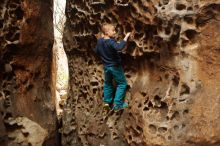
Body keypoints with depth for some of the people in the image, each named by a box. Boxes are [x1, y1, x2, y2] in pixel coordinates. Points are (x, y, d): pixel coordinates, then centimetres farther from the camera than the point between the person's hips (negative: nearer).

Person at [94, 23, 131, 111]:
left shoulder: (99, 41, -3)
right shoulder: (111, 42, -26)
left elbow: (96, 51, 11)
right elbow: (119, 47, -44)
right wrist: (125, 38, -37)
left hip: (106, 66, 7)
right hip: (115, 66, -7)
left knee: (108, 83, 23)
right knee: (122, 84, 5)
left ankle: (107, 102, 26)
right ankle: (117, 104, 2)